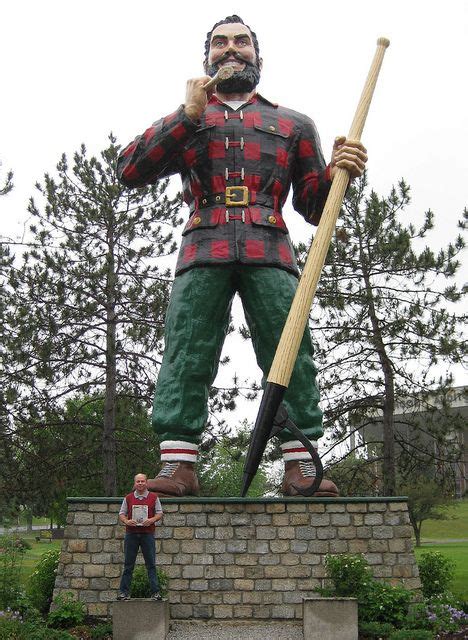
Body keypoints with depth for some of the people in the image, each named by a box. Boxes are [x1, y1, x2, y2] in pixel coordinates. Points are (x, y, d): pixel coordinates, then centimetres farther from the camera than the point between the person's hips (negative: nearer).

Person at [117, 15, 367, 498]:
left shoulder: (293, 124, 25)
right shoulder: (184, 121, 25)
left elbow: (315, 206, 21)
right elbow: (130, 170, 9)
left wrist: (336, 172, -1)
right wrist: (189, 115, 2)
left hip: (269, 254, 0)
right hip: (203, 253, 0)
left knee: (291, 355, -10)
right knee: (185, 357, -11)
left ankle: (300, 468, -7)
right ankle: (177, 467, -11)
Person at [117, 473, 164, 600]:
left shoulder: (153, 497, 6)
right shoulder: (128, 498, 8)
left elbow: (160, 513, 7)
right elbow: (121, 514, 9)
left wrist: (152, 520, -13)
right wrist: (127, 521, -11)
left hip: (147, 534, -1)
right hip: (131, 534, 1)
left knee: (151, 564, -1)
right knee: (128, 565, 5)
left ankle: (155, 592, 1)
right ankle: (124, 592, 10)